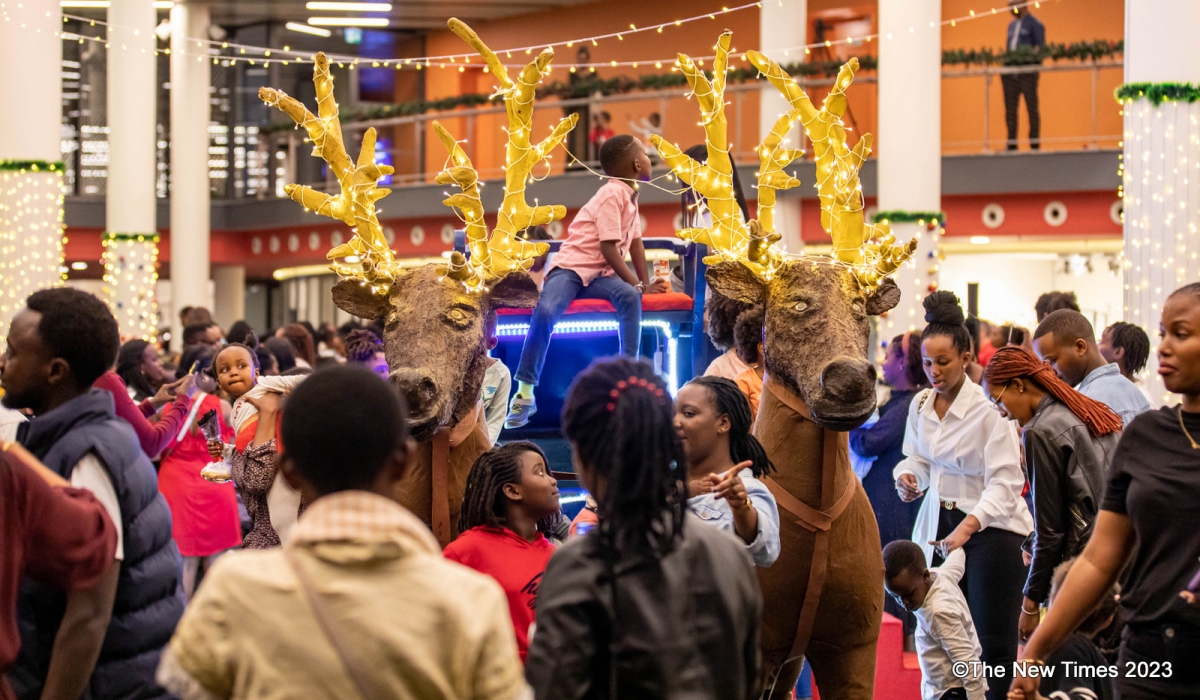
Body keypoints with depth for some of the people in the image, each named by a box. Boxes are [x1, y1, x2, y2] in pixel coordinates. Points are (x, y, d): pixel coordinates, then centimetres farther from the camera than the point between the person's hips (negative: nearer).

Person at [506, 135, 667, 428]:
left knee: (630, 297, -26)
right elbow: (609, 248, -19)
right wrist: (638, 285, -15)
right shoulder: (613, 195, -15)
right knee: (545, 312, -33)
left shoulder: (630, 196, 12)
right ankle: (525, 391, -25)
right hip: (571, 267, -7)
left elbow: (635, 242, 16)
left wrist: (645, 283, 8)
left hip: (600, 275, 7)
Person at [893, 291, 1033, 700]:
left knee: (995, 649, -7)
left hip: (990, 526, -6)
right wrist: (908, 476, -6)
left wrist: (968, 526, -35)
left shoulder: (987, 409, -17)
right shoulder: (920, 406, 3)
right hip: (941, 522, 6)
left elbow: (1005, 482, -23)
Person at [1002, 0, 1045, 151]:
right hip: (1009, 70, 7)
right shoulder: (1012, 25, 20)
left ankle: (1035, 144, -2)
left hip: (1027, 70, -7)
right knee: (1010, 108, 5)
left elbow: (1041, 47, -6)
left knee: (1031, 107, -3)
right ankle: (1011, 144, 9)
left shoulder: (1034, 24, -1)